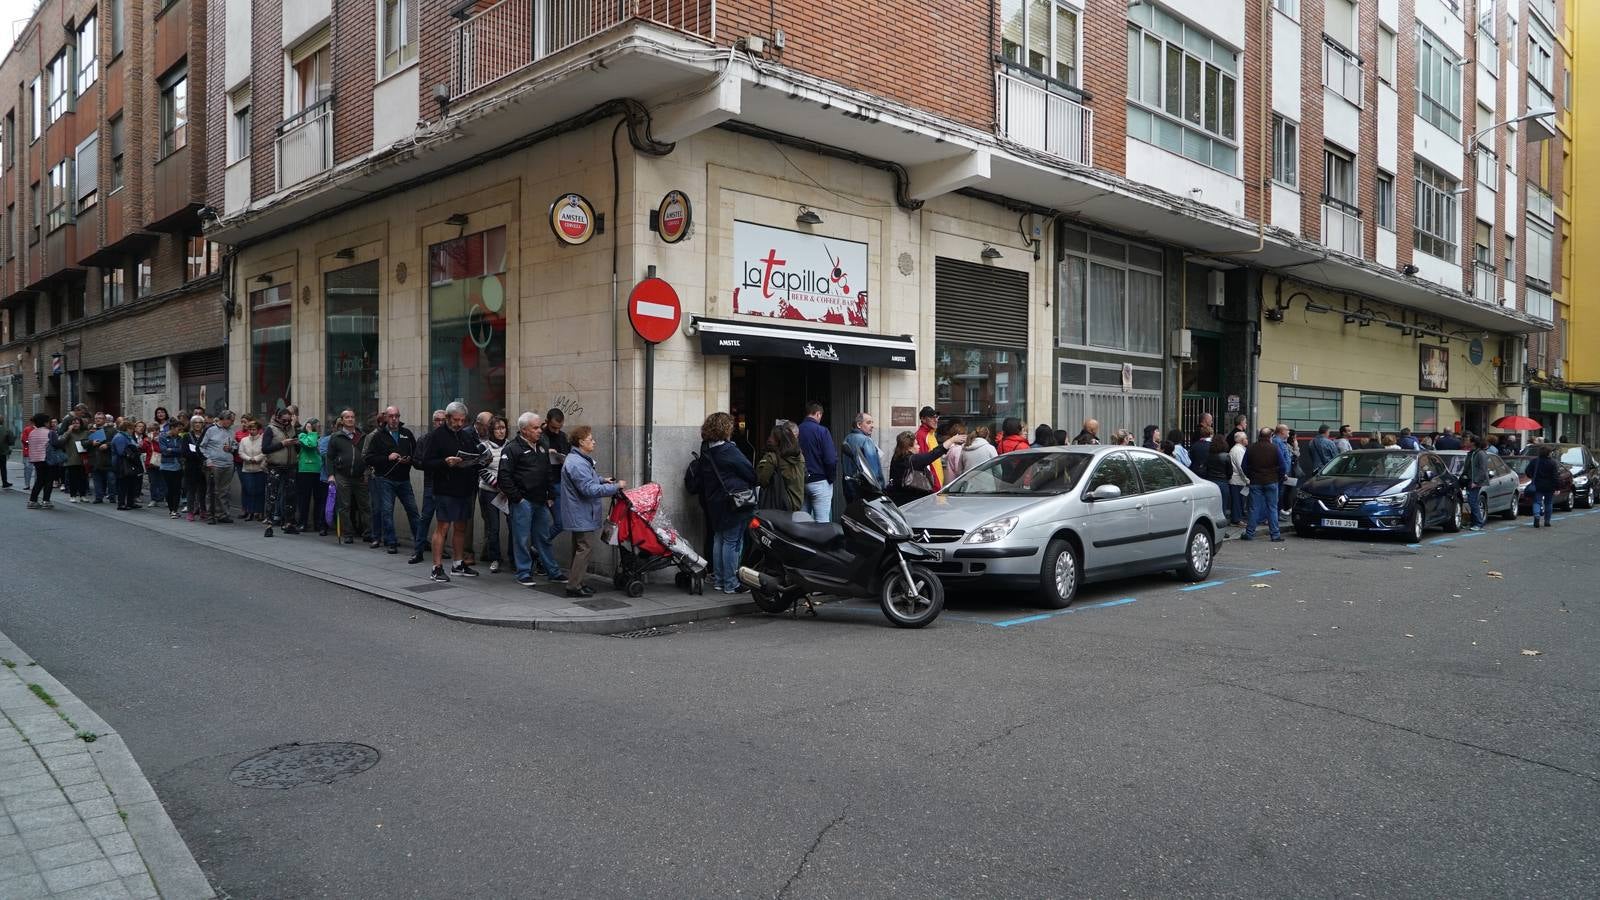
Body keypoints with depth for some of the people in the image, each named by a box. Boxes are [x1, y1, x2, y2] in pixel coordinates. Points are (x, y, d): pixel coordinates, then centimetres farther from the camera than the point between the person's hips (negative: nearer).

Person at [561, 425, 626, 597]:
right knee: (585, 547, -7)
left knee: (580, 547, 16)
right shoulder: (577, 463, -23)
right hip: (581, 516, -11)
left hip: (579, 515, 11)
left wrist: (602, 480, 10)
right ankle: (574, 586, -3)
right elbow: (590, 490, -27)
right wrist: (616, 487, -21)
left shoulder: (581, 460, 12)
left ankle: (575, 583, 24)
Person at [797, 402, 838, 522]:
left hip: (799, 482, 6)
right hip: (819, 483, -6)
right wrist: (831, 478, -1)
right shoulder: (821, 431, -10)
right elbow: (831, 459, -16)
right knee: (822, 522, -5)